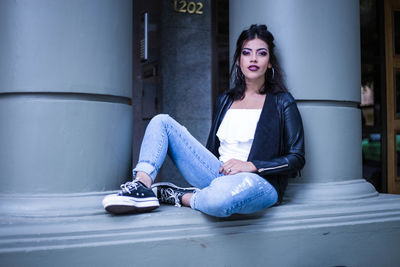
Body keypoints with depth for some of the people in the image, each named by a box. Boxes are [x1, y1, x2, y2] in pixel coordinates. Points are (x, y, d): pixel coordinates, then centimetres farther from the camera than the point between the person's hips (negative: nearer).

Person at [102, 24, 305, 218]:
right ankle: (142, 185, -23)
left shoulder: (282, 102, 4)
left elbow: (297, 158, -2)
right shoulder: (224, 101, 18)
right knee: (161, 122, -1)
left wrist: (251, 165, -14)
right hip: (219, 173, 5)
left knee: (219, 198, -44)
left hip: (260, 181, -5)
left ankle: (177, 197, -12)